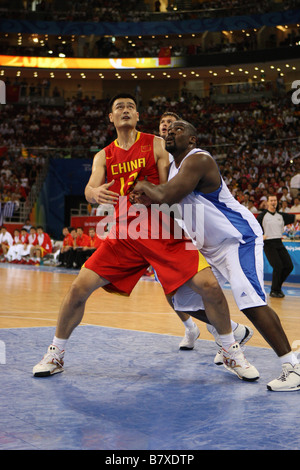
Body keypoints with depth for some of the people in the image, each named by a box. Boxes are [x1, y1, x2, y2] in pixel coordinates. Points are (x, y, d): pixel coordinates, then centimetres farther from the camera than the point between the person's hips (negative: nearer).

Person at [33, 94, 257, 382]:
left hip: (163, 233, -2)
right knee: (79, 288, -8)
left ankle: (232, 353, 7)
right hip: (124, 235, 2)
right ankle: (55, 355, 12)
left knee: (209, 286, -15)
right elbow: (90, 189, -7)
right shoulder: (104, 156, 10)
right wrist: (94, 193, -29)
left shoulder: (157, 145, 4)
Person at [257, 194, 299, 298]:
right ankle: (274, 291, -1)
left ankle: (278, 285, 20)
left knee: (289, 266, -1)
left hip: (279, 243, 6)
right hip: (268, 244, -5)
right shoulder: (262, 216, 0)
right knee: (278, 266, -17)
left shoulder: (281, 215, 14)